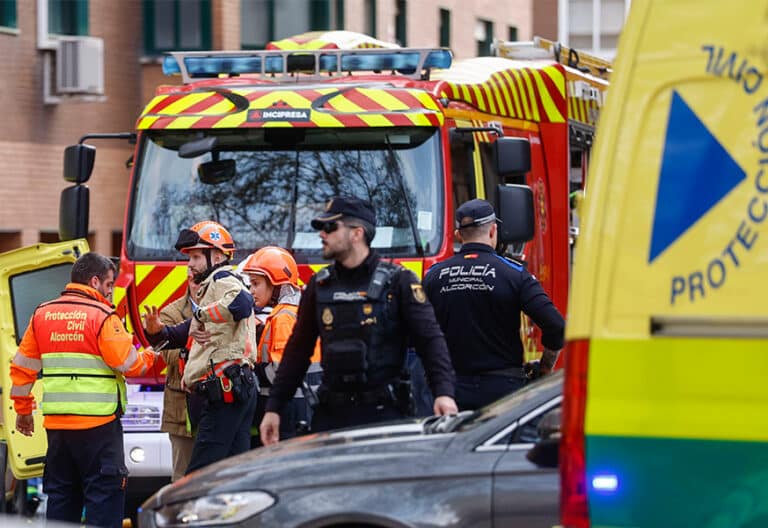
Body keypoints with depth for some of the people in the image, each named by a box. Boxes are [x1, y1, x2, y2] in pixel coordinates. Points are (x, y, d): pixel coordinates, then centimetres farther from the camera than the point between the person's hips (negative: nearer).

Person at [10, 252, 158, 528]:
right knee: (104, 494, -1)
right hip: (98, 422, -6)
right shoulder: (102, 316, -8)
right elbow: (128, 364, -12)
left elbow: (22, 366, 12)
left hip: (56, 423, 6)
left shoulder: (42, 314, 9)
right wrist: (148, 357, 9)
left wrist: (23, 410, 23)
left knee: (60, 495, 14)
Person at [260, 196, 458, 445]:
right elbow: (298, 350, 17)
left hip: (383, 413, -4)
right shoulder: (320, 285, 13)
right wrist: (273, 407, 12)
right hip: (331, 414, 4)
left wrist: (444, 392, -20)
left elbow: (430, 339, -6)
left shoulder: (397, 281, -1)